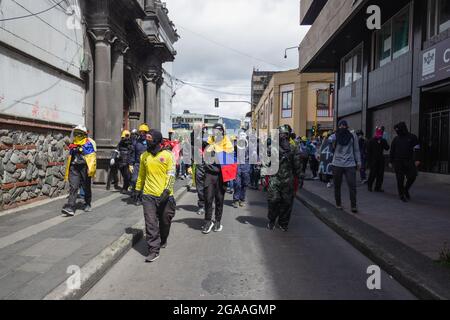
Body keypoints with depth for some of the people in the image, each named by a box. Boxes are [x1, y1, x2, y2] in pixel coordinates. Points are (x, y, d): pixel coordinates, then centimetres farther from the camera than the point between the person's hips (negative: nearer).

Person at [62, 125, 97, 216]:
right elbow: (70, 158, 23)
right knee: (73, 187, -8)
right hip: (74, 168, 4)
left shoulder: (89, 143, 0)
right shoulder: (73, 144, 17)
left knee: (86, 188, 10)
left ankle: (87, 205, 29)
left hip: (84, 168, -3)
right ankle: (70, 208, -15)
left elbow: (92, 157, -9)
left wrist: (91, 168, -21)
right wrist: (67, 171, 22)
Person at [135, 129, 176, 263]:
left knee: (165, 221, 14)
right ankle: (154, 250, 2)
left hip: (164, 195, -2)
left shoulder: (167, 155, -4)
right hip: (148, 195, 2)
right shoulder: (144, 156, 7)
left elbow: (171, 174, -8)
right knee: (151, 223, -4)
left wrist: (167, 190, -19)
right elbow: (141, 174, 17)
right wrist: (138, 189, 19)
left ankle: (162, 241, 40)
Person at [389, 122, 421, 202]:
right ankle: (402, 195, 11)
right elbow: (392, 151, 14)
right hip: (398, 162, 1)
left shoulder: (412, 137, 4)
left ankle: (406, 190, 20)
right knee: (400, 180, 0)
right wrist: (391, 162, 12)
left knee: (412, 176, -6)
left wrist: (417, 159, -12)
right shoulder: (396, 139, 10)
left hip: (409, 162, -1)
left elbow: (417, 149, -1)